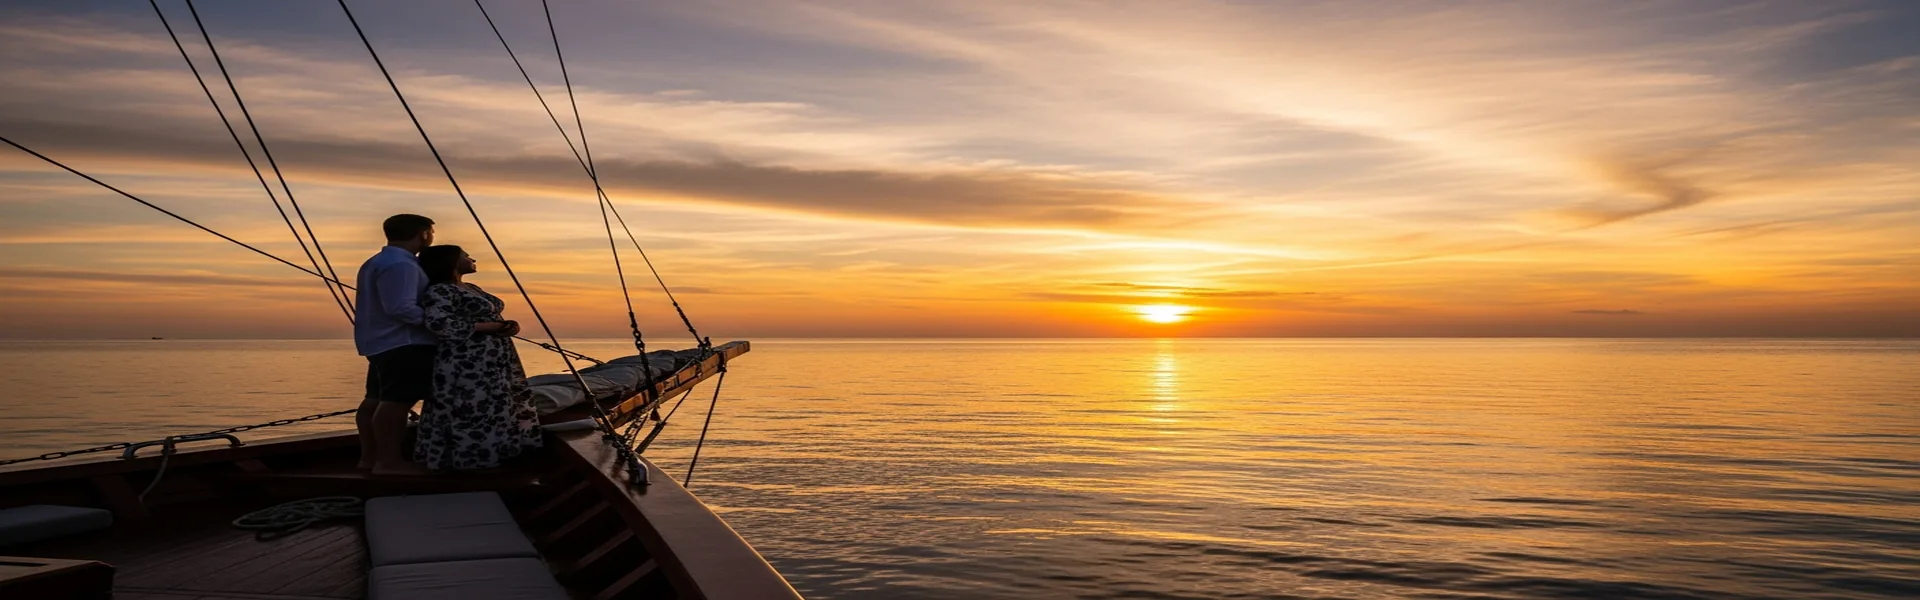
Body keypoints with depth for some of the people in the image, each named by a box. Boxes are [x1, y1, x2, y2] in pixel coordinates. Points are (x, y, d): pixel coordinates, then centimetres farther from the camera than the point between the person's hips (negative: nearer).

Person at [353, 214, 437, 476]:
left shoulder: (376, 263, 21)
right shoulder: (400, 264, -16)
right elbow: (401, 308, -24)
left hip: (380, 343, 11)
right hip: (403, 344, -11)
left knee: (376, 400, 13)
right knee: (396, 401, -12)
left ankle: (369, 456, 20)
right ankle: (389, 461, -12)